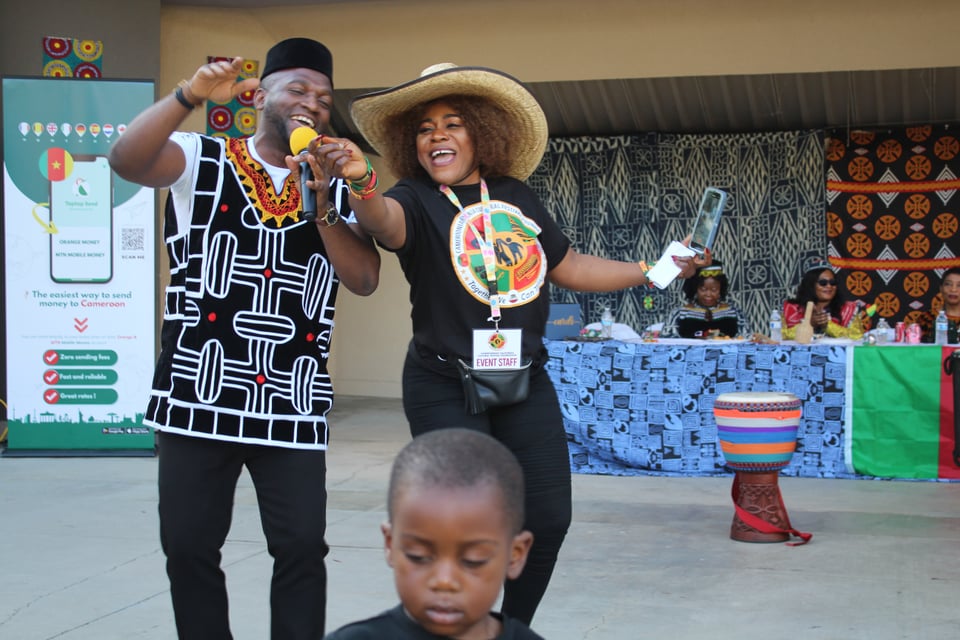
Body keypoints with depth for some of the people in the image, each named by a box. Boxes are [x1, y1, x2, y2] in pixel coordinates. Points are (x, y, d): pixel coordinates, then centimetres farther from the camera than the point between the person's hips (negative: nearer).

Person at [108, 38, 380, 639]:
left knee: (303, 548, 0)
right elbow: (127, 160, -16)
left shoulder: (338, 190, 10)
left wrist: (321, 201, -11)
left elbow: (365, 279, 0)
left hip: (292, 404, 1)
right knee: (189, 546, 6)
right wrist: (191, 95, -27)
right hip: (196, 395, -1)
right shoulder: (200, 161, 4)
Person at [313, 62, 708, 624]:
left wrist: (652, 271, 17)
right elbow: (385, 220, -32)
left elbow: (570, 267, 18)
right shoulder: (415, 200, -7)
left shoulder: (515, 195, 8)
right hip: (445, 387, -5)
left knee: (548, 519, 7)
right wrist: (362, 183, -54)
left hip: (526, 382, 5)